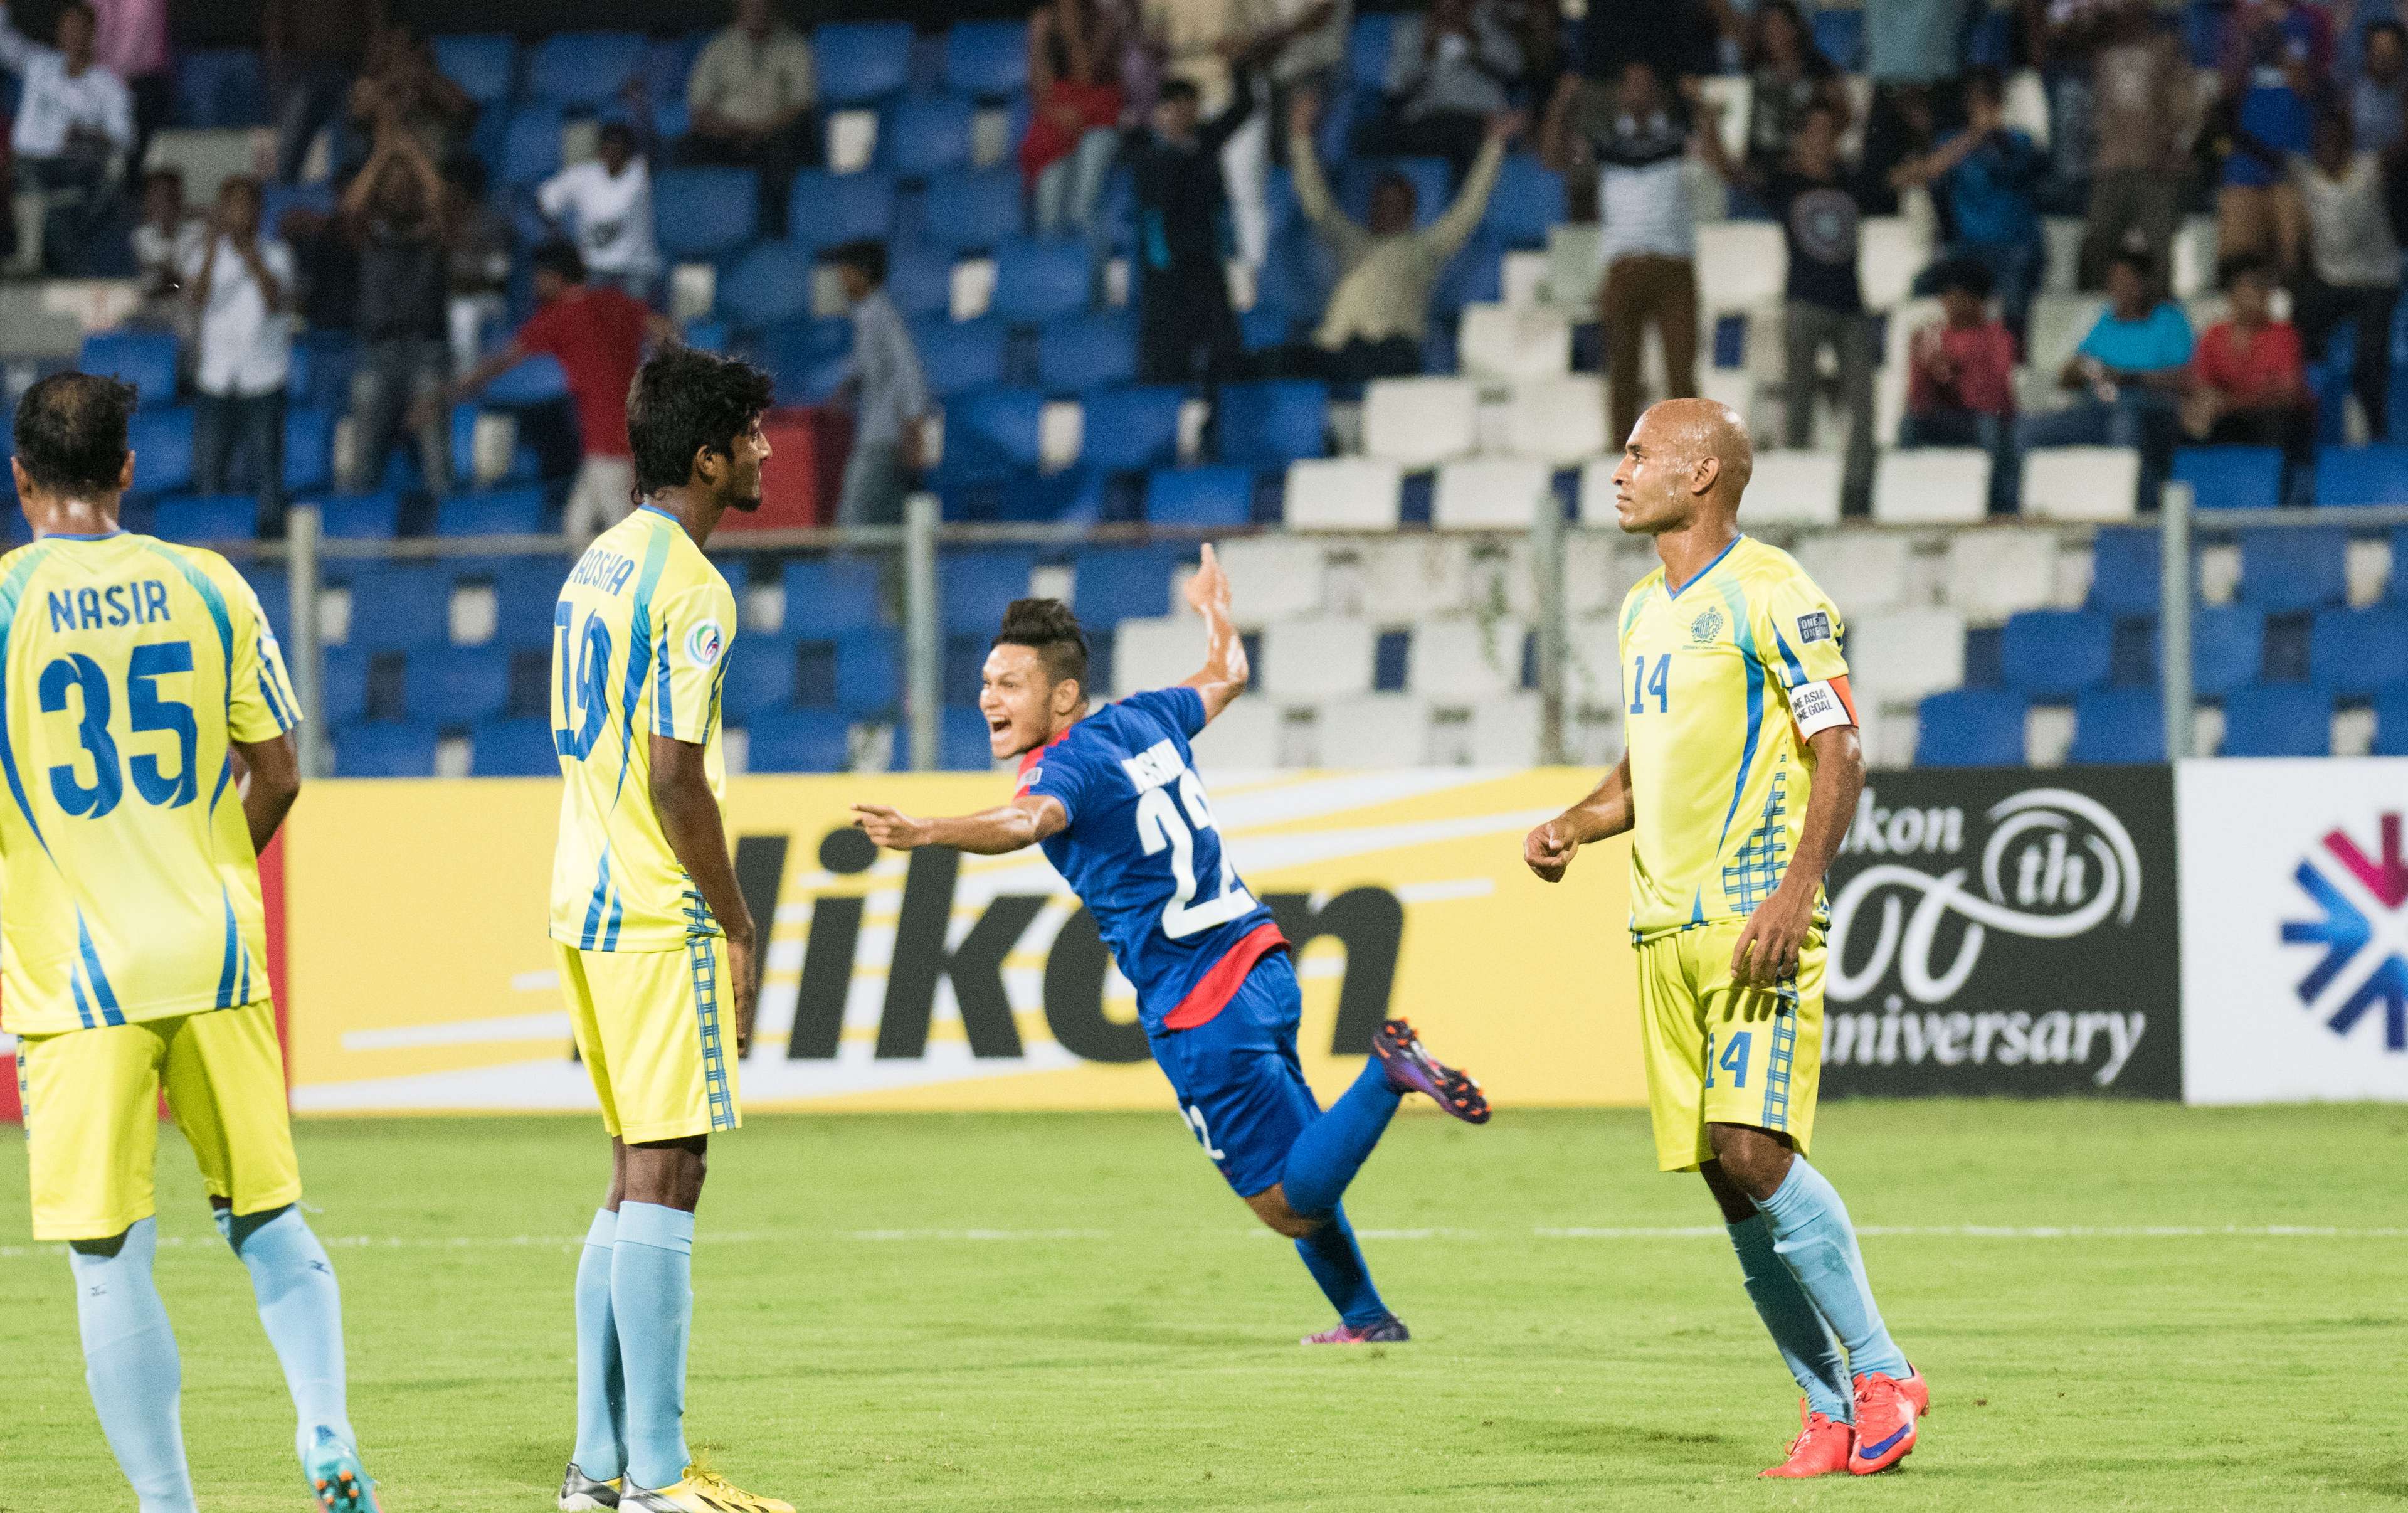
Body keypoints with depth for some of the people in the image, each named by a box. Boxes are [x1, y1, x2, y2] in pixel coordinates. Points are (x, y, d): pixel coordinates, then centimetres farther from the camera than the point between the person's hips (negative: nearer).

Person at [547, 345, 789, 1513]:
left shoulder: (596, 566, 15)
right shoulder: (686, 585, -14)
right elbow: (676, 779, -19)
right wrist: (738, 924, -10)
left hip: (587, 904, 9)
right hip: (661, 915, -9)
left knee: (639, 1175, 14)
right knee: (663, 1174, -8)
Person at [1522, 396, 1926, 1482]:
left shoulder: (1768, 593, -7)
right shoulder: (1645, 609, 18)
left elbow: (1841, 753, -11)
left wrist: (1796, 890, -21)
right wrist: (1571, 827, 10)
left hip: (1758, 920, -8)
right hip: (1667, 927, 8)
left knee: (1753, 1151, -20)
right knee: (1725, 1179, 3)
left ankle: (1881, 1376, -10)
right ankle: (1829, 1409, 9)